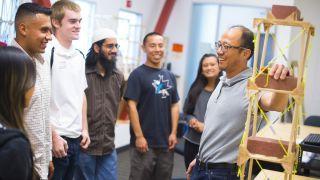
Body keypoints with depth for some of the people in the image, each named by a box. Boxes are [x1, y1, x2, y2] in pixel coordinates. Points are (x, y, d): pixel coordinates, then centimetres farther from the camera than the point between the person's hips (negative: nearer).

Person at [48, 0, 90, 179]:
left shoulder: (79, 57, 11)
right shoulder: (48, 53, -12)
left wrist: (84, 129, 13)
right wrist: (54, 136, -16)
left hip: (76, 137, 7)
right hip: (56, 137, -7)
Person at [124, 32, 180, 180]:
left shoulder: (170, 76, 12)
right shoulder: (138, 74, -5)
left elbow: (174, 106, 13)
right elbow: (132, 106, -10)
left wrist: (173, 133, 3)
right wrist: (139, 136, -15)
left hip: (166, 142, 5)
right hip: (144, 141, -5)